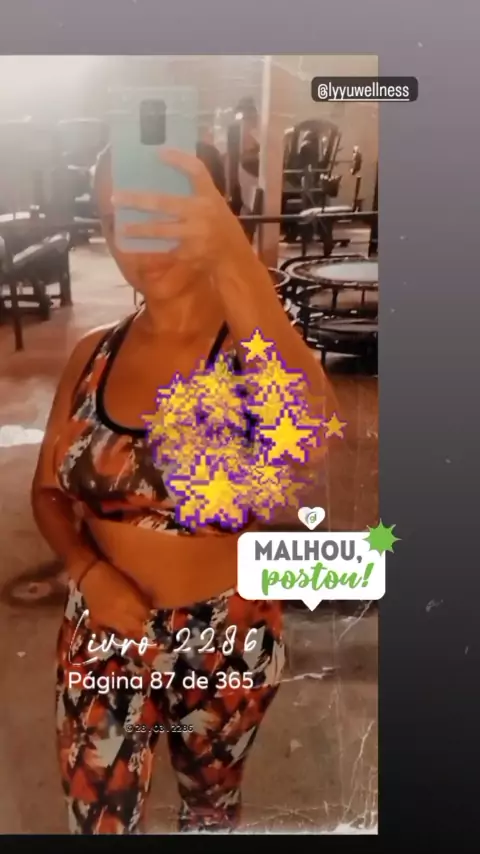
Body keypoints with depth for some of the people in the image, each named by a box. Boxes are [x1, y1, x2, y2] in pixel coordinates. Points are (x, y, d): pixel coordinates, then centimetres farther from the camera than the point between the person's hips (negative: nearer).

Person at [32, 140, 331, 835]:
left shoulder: (253, 350, -18)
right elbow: (48, 492, 4)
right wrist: (89, 571, -15)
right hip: (103, 635, 3)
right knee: (98, 820, 19)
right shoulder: (93, 356, -6)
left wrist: (233, 255, -56)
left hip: (225, 639, -2)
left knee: (212, 801, 25)